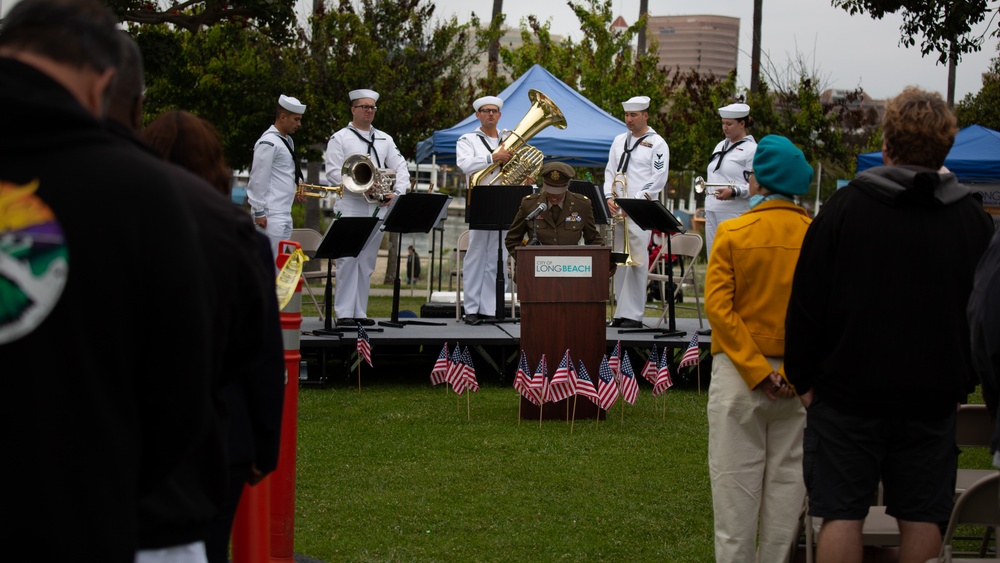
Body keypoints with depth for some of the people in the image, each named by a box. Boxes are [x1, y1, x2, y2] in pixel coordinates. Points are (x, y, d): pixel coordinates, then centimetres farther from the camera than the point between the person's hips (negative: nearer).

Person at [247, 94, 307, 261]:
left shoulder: (287, 141, 17)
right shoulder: (268, 142, -12)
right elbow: (258, 179, -14)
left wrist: (294, 193, 13)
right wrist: (259, 212, -15)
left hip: (284, 214, 9)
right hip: (271, 215, -9)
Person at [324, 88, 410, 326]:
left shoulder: (384, 140, 17)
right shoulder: (340, 139, 3)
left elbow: (400, 168, 15)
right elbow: (333, 173, -6)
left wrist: (397, 192, -3)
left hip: (377, 208, 5)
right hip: (350, 209, -5)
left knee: (367, 262, 6)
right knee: (348, 260, -8)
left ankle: (360, 312, 10)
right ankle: (344, 312, -6)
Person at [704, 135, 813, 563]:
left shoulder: (733, 233, -7)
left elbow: (717, 305, -12)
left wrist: (755, 370, -11)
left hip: (739, 369, -2)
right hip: (798, 376, 2)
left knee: (736, 478, 4)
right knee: (786, 479, 10)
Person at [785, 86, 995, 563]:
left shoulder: (846, 207, -7)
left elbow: (807, 304, -5)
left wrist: (803, 377, 5)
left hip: (849, 389, -2)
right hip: (933, 396, 2)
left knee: (842, 514, 1)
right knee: (921, 517, 8)